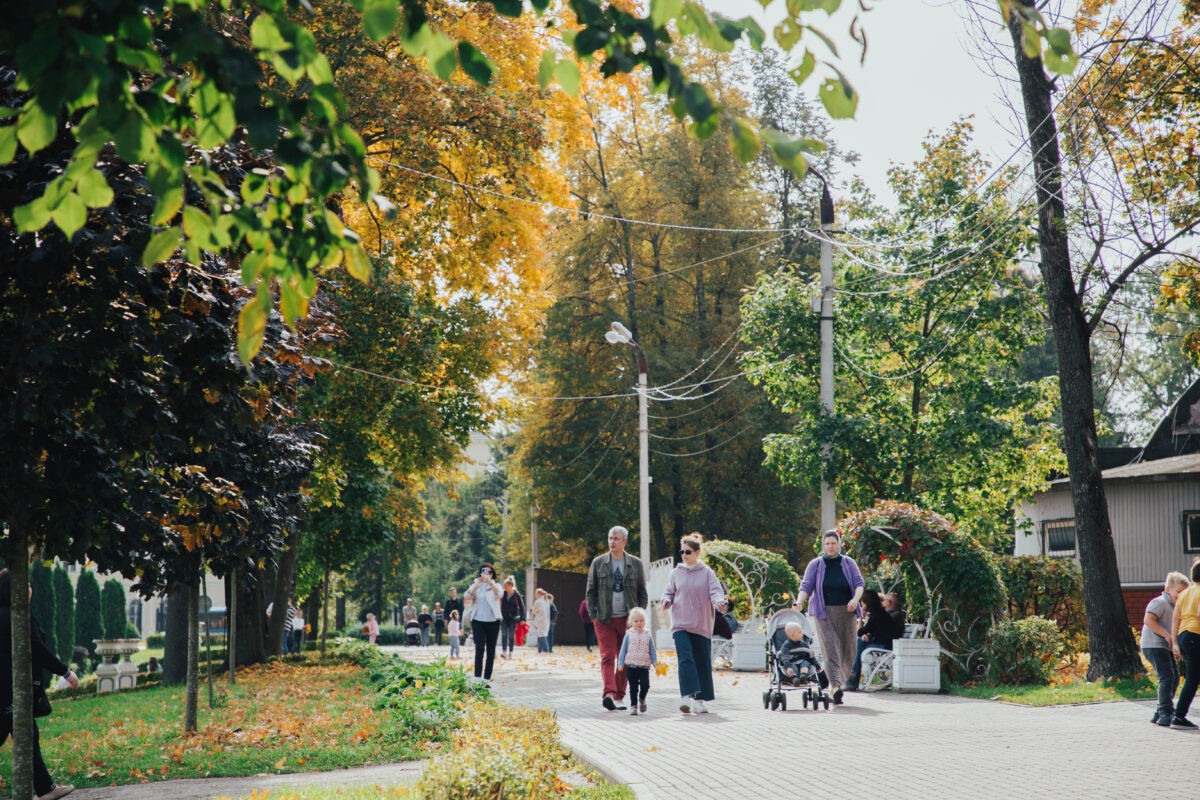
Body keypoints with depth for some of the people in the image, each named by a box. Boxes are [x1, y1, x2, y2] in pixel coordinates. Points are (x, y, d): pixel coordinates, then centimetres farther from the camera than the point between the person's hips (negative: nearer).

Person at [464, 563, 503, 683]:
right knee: (480, 648, -14)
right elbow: (468, 596, -11)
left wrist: (490, 582, -34)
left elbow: (500, 594, -17)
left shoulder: (495, 586, 7)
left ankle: (487, 678, 8)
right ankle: (477, 677, -20)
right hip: (478, 620, -1)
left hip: (493, 621, 1)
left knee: (491, 650, 2)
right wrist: (477, 585, -28)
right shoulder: (475, 586, 9)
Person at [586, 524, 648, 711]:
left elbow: (642, 592, 10)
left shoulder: (635, 564, 7)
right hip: (604, 619, -1)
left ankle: (619, 695, 11)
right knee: (607, 657, -12)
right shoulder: (598, 563, 6)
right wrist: (593, 614, -1)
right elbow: (591, 591, 9)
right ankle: (609, 693, -25)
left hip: (628, 619, 1)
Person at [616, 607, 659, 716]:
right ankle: (633, 705, 12)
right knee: (633, 687, 3)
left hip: (644, 666, 0)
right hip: (631, 665, 0)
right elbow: (623, 650, 5)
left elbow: (652, 651, 8)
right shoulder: (629, 635, 1)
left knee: (645, 684, -10)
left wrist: (655, 662, -3)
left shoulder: (648, 635, 4)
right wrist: (620, 663, 0)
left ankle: (642, 699, 18)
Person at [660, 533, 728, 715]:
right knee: (685, 659, -16)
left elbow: (716, 592, -7)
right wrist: (666, 601, -9)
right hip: (681, 625, 0)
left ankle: (700, 700, 17)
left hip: (702, 626, 0)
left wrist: (720, 603, -28)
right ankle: (686, 698, -23)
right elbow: (669, 592, 14)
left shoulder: (707, 573, 1)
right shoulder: (676, 573, 7)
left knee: (702, 663, 6)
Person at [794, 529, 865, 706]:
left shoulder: (848, 563, 9)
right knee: (830, 649, -14)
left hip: (846, 612, 2)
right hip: (825, 613, -2)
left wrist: (855, 599, -17)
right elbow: (806, 586, 0)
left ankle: (840, 681, 19)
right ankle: (835, 686, -23)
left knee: (848, 651, 2)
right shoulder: (816, 564, 6)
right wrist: (800, 601, -19)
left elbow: (859, 583, 3)